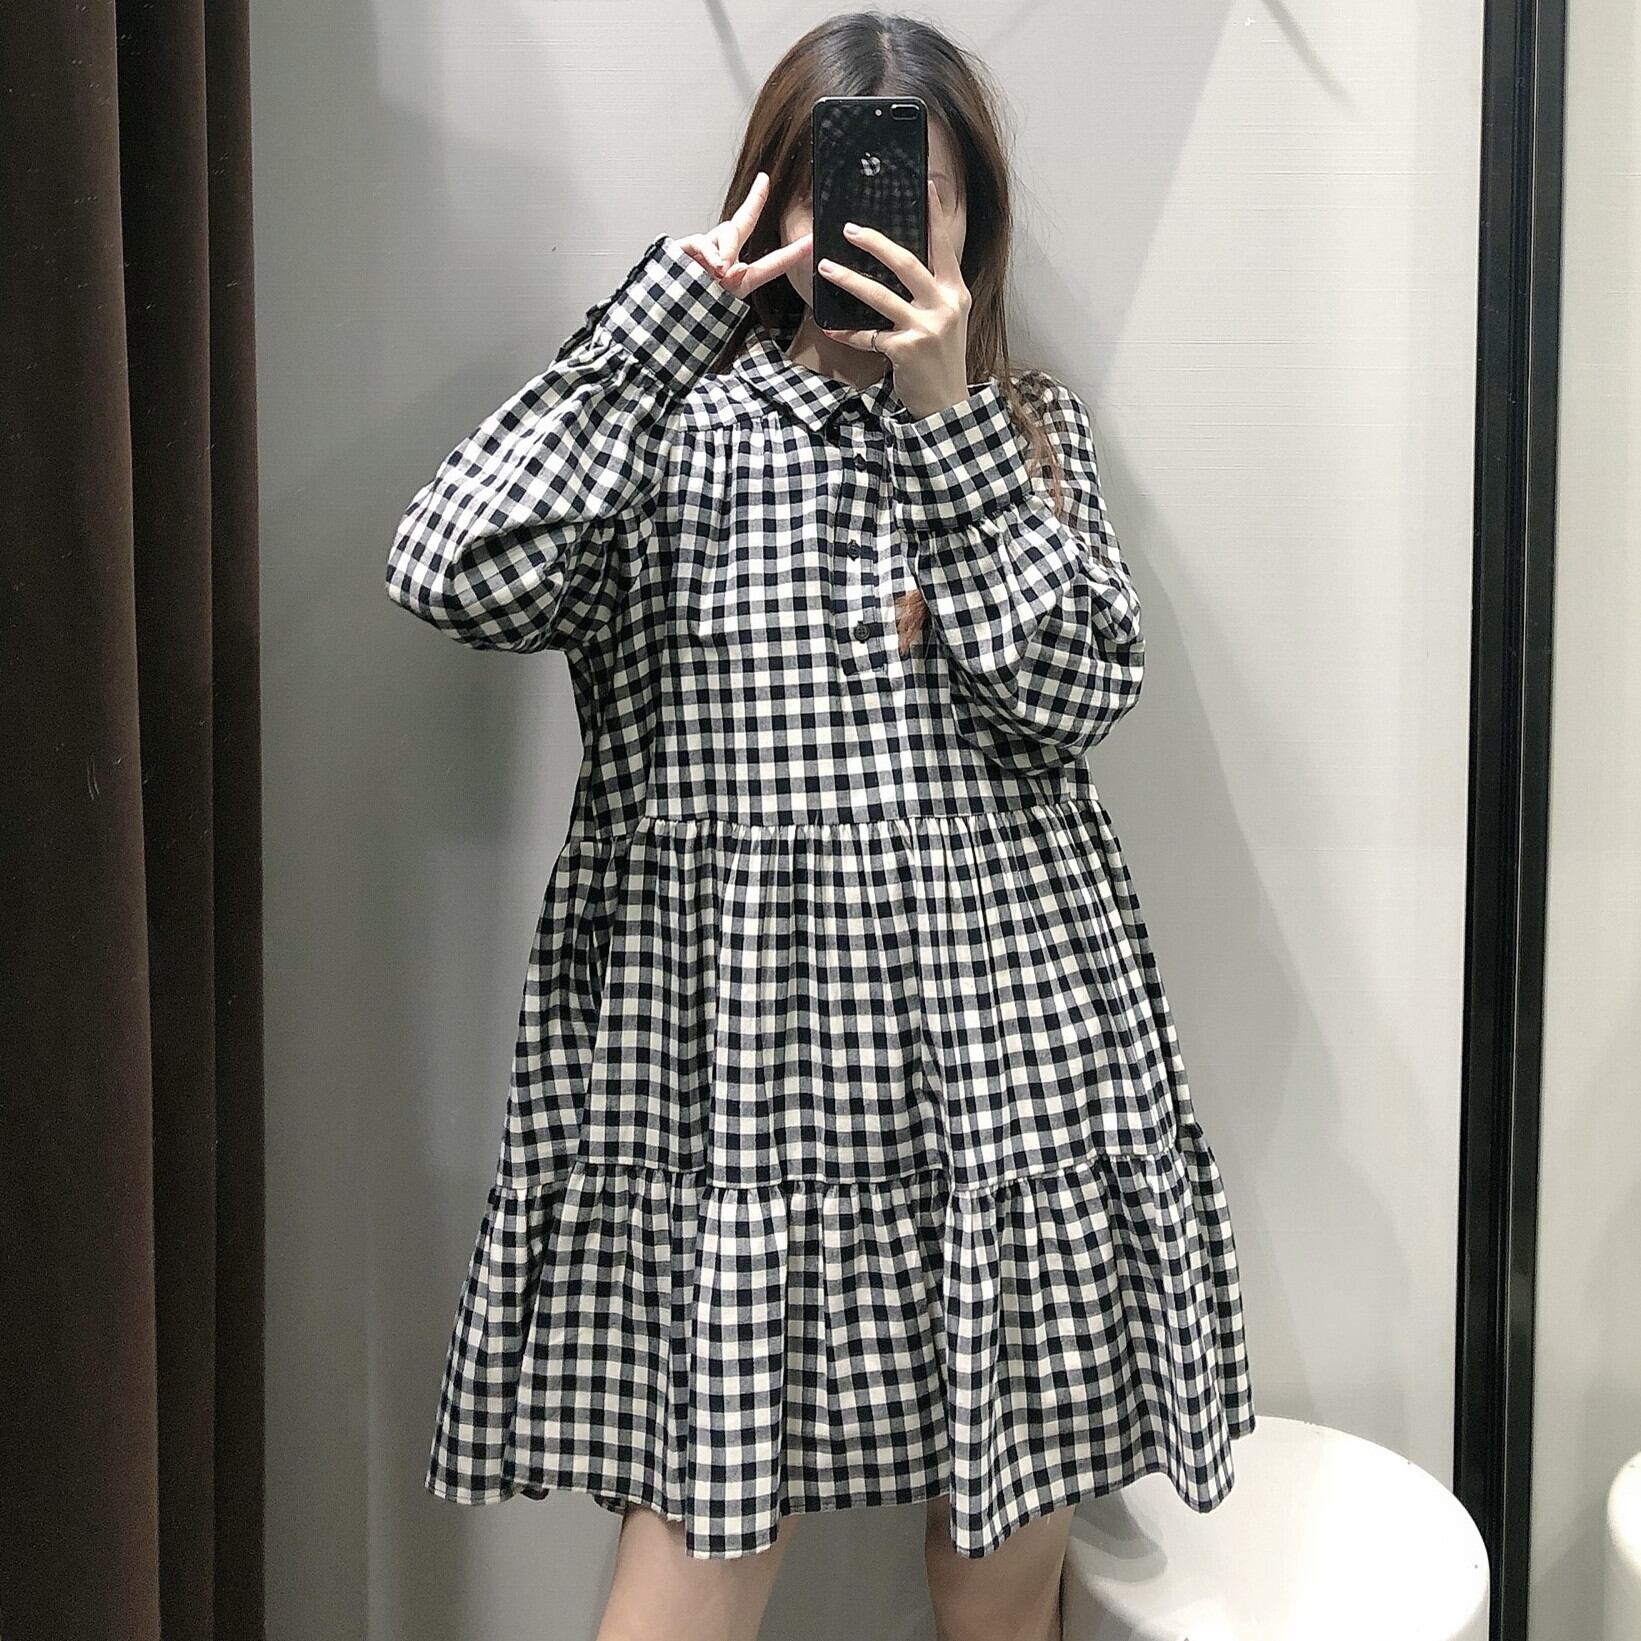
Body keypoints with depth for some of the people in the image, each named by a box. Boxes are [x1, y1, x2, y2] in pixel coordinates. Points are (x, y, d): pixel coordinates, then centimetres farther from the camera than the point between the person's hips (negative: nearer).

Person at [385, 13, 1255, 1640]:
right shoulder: (687, 423, 5)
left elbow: (1077, 688, -3)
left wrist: (945, 413, -9)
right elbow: (451, 574, -14)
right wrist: (668, 305, -12)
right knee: (710, 1510, -3)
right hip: (738, 1051, -2)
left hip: (1008, 1048, 3)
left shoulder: (1030, 425, 13)